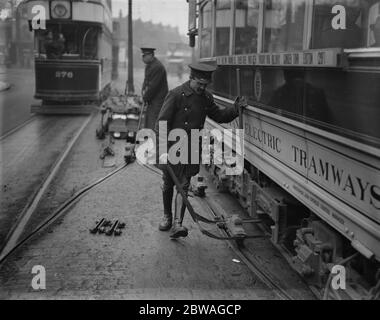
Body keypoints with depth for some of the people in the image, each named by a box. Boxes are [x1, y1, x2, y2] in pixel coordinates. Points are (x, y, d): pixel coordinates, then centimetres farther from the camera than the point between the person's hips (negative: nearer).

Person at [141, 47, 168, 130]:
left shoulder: (157, 67, -21)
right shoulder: (149, 65, 10)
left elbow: (153, 86, -22)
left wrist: (145, 97, -10)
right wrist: (143, 90, 2)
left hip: (158, 100, -10)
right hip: (152, 99, 10)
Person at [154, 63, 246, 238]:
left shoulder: (206, 97, 6)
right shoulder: (176, 95, -13)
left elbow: (219, 116, 17)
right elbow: (162, 122, -14)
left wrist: (236, 109, 0)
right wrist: (163, 145, -22)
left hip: (192, 149, 3)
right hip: (172, 147, -3)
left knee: (183, 185, -3)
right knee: (168, 184, 11)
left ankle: (177, 224, -5)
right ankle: (167, 217, 32)